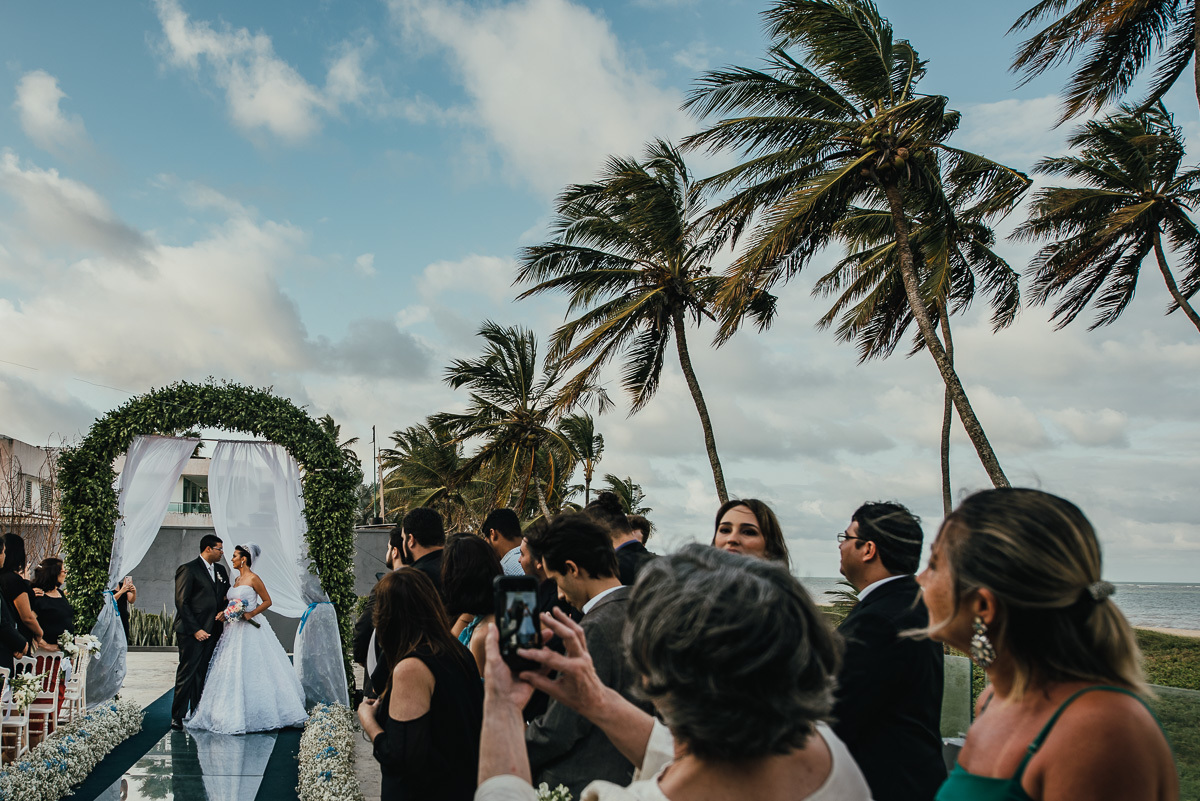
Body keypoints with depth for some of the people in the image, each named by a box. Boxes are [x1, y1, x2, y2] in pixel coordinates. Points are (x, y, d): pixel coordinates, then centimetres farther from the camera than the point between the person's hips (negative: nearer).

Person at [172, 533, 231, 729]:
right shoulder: (188, 569, -8)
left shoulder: (220, 570, 14)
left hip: (212, 631, 7)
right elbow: (181, 602, -12)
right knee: (187, 674, -3)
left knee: (202, 674, 10)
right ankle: (178, 717, 4)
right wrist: (195, 630, -16)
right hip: (192, 632, -7)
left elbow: (227, 597, 22)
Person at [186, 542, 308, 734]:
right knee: (232, 672, 9)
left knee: (251, 671, -7)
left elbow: (267, 601, -8)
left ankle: (258, 713, 1)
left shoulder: (253, 578, -10)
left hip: (251, 628, -9)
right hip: (236, 629, 9)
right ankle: (235, 713, 16)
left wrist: (251, 613, -19)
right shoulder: (238, 579, 14)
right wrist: (226, 612, 5)